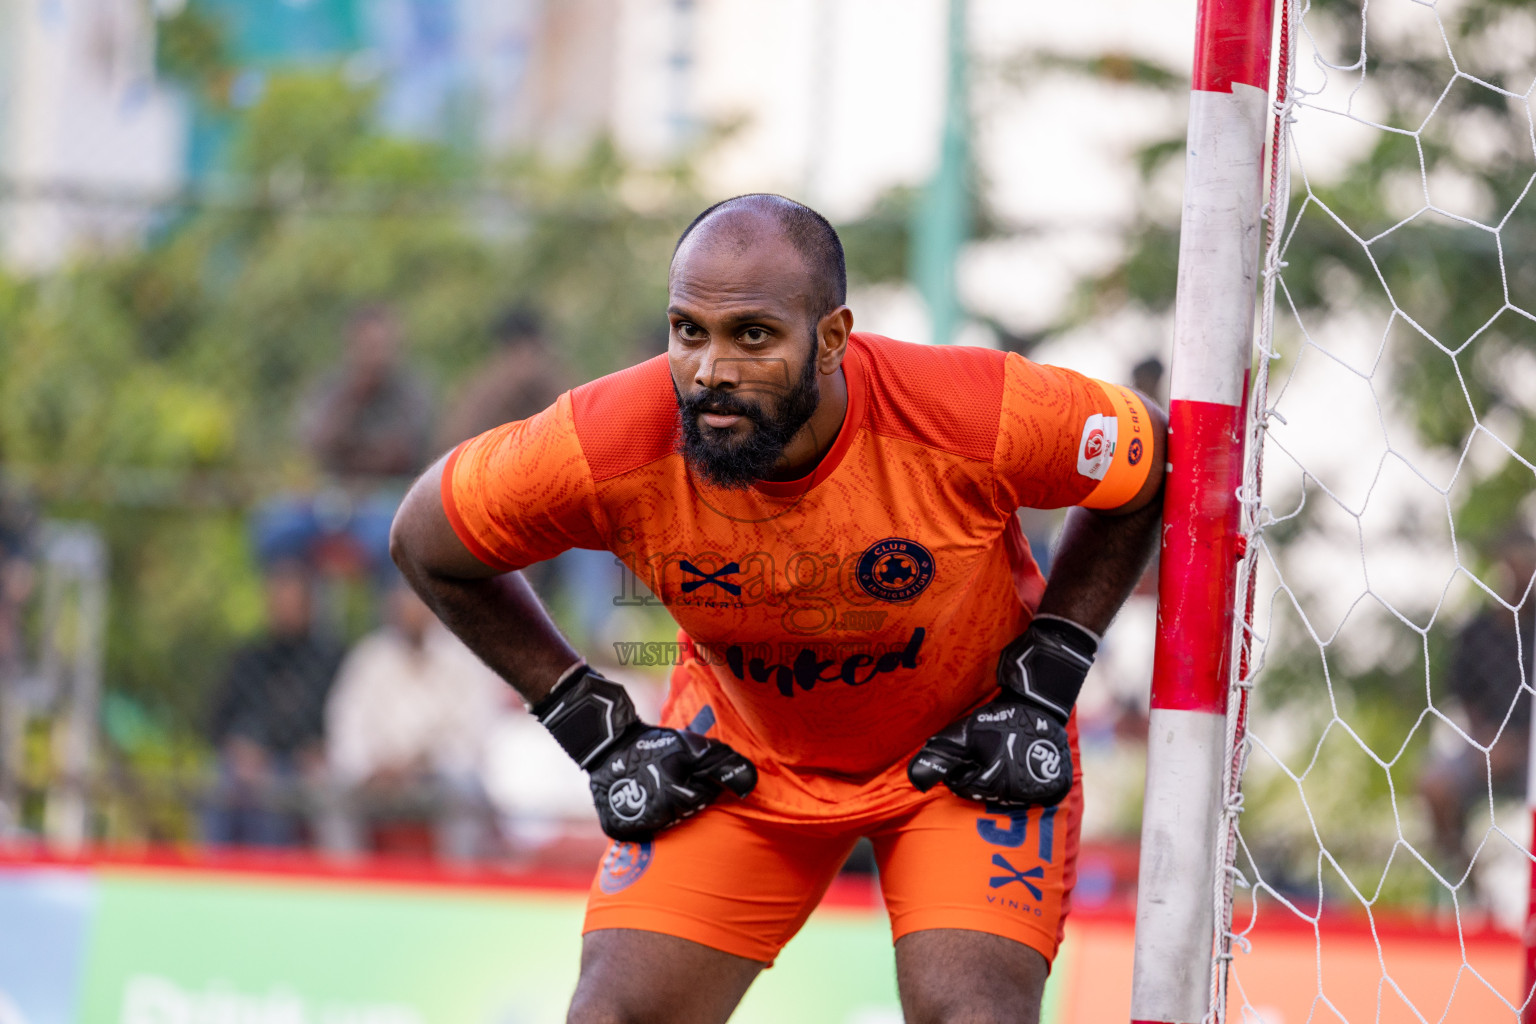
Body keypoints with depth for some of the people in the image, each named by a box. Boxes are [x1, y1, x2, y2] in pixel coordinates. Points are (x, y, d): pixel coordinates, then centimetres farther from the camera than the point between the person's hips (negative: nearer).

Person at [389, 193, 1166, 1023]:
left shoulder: (979, 415, -31)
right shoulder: (605, 446, -28)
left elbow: (1152, 468, -10)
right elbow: (425, 542, -8)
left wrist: (1042, 690, -15)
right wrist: (597, 735, -8)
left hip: (966, 756, -2)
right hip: (740, 755, 2)